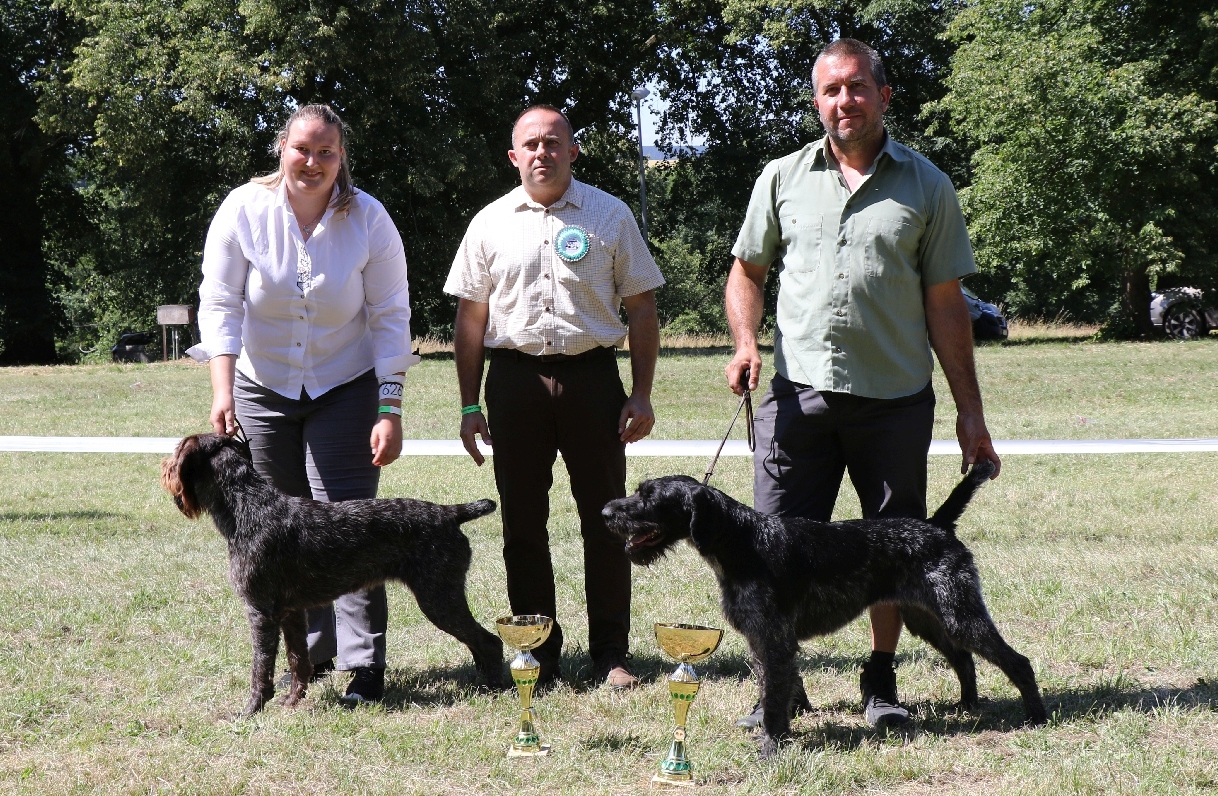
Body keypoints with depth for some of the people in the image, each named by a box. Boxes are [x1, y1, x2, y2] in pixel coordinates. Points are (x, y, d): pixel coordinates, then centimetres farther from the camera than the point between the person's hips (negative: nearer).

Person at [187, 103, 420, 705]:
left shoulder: (369, 220, -11)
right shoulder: (244, 210, -10)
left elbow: (391, 319, -9)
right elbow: (220, 305, -9)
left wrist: (390, 411, -14)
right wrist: (222, 390, -20)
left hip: (346, 388, -2)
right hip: (263, 389, 2)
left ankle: (365, 664, -8)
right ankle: (309, 654, 17)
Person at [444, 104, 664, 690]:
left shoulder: (610, 216, 5)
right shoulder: (491, 224, 9)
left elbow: (641, 310, 6)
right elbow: (470, 319, 10)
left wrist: (641, 394, -1)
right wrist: (470, 405, 5)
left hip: (592, 377, -1)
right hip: (515, 381, 1)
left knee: (605, 519, 1)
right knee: (523, 523, 5)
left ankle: (610, 652, 10)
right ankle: (538, 654, 14)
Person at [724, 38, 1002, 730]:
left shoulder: (927, 187, 5)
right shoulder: (783, 178, 9)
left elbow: (945, 303, 5)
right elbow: (748, 270, 16)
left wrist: (970, 412, 3)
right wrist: (746, 341, -4)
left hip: (895, 399, 0)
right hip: (798, 393, 1)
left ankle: (882, 680, 21)